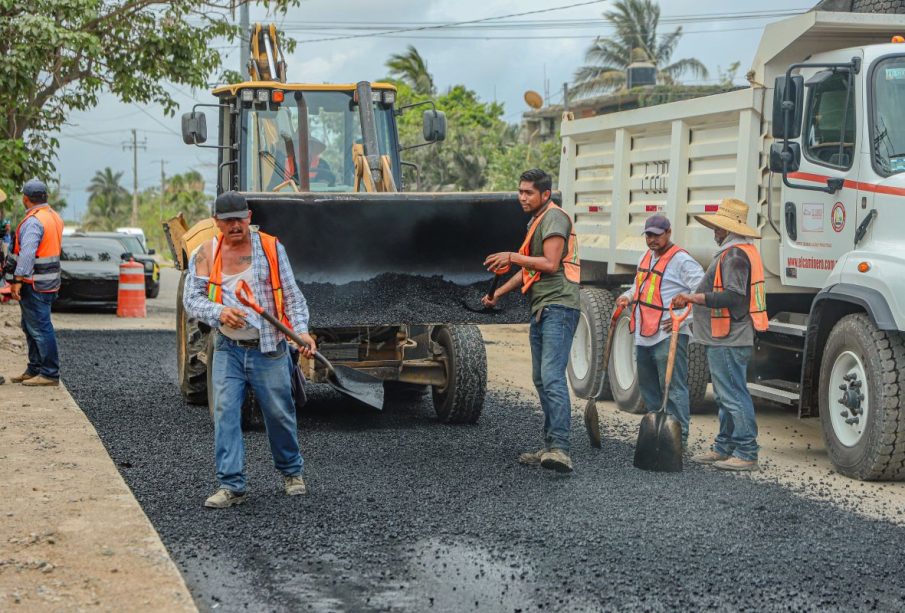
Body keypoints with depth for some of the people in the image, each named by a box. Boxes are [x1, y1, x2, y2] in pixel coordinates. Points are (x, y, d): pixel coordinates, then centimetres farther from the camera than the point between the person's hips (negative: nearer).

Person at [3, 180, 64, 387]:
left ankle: (50, 374, -4)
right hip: (49, 282, 10)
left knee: (40, 328, -6)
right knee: (31, 327, 18)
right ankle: (34, 370, 25)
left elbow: (27, 252, -27)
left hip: (35, 284, -10)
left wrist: (18, 280, -27)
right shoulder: (54, 216, 13)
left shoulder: (33, 221, -17)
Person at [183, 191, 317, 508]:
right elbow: (192, 298, 2)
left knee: (280, 414, 7)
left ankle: (291, 472, 29)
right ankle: (231, 485, -6)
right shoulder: (207, 254, 4)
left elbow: (292, 294, 1)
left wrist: (301, 330, -14)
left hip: (269, 349, -1)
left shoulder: (271, 247, 0)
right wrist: (219, 312, -18)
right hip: (228, 349, 1)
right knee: (225, 413, -9)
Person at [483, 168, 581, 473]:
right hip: (542, 310, 11)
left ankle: (560, 448, -28)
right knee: (541, 380, 11)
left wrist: (512, 257, -12)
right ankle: (551, 447, 15)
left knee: (552, 377, -21)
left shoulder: (554, 217, -8)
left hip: (558, 307, -11)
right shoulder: (536, 221, 24)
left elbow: (550, 263, -19)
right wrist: (498, 293, 24)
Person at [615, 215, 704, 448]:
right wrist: (628, 297, 10)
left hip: (669, 336, -9)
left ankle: (678, 436, -6)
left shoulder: (682, 261, -10)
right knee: (648, 387, 17)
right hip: (644, 335, 9)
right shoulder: (646, 257, 17)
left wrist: (683, 317, -21)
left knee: (674, 388, -9)